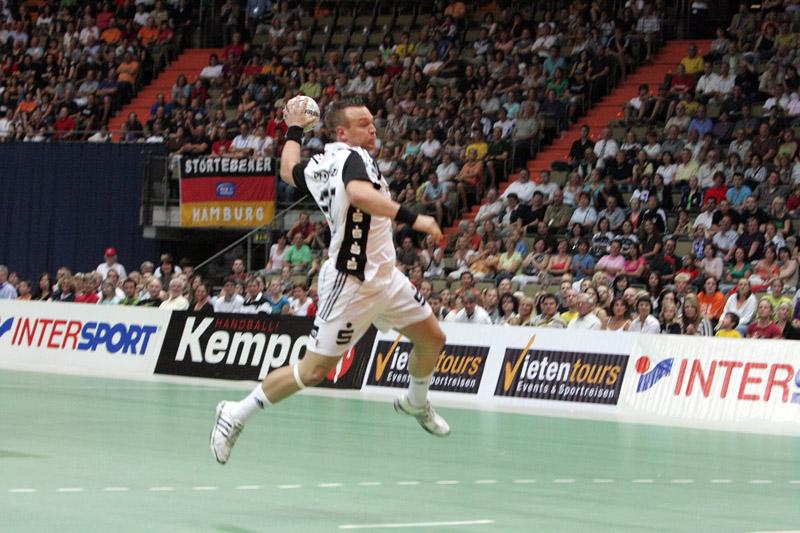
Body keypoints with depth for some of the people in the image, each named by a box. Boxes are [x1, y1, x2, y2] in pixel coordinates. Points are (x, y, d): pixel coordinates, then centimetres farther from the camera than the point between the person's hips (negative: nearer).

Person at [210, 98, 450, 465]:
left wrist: (295, 130, 39)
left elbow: (288, 171, 26)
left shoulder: (319, 165, 5)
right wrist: (411, 218, -43)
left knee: (432, 339, 18)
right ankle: (235, 414, 8)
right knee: (313, 371, -4)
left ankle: (416, 404, 45)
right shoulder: (353, 157, -20)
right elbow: (358, 193, -43)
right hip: (352, 283, -10)